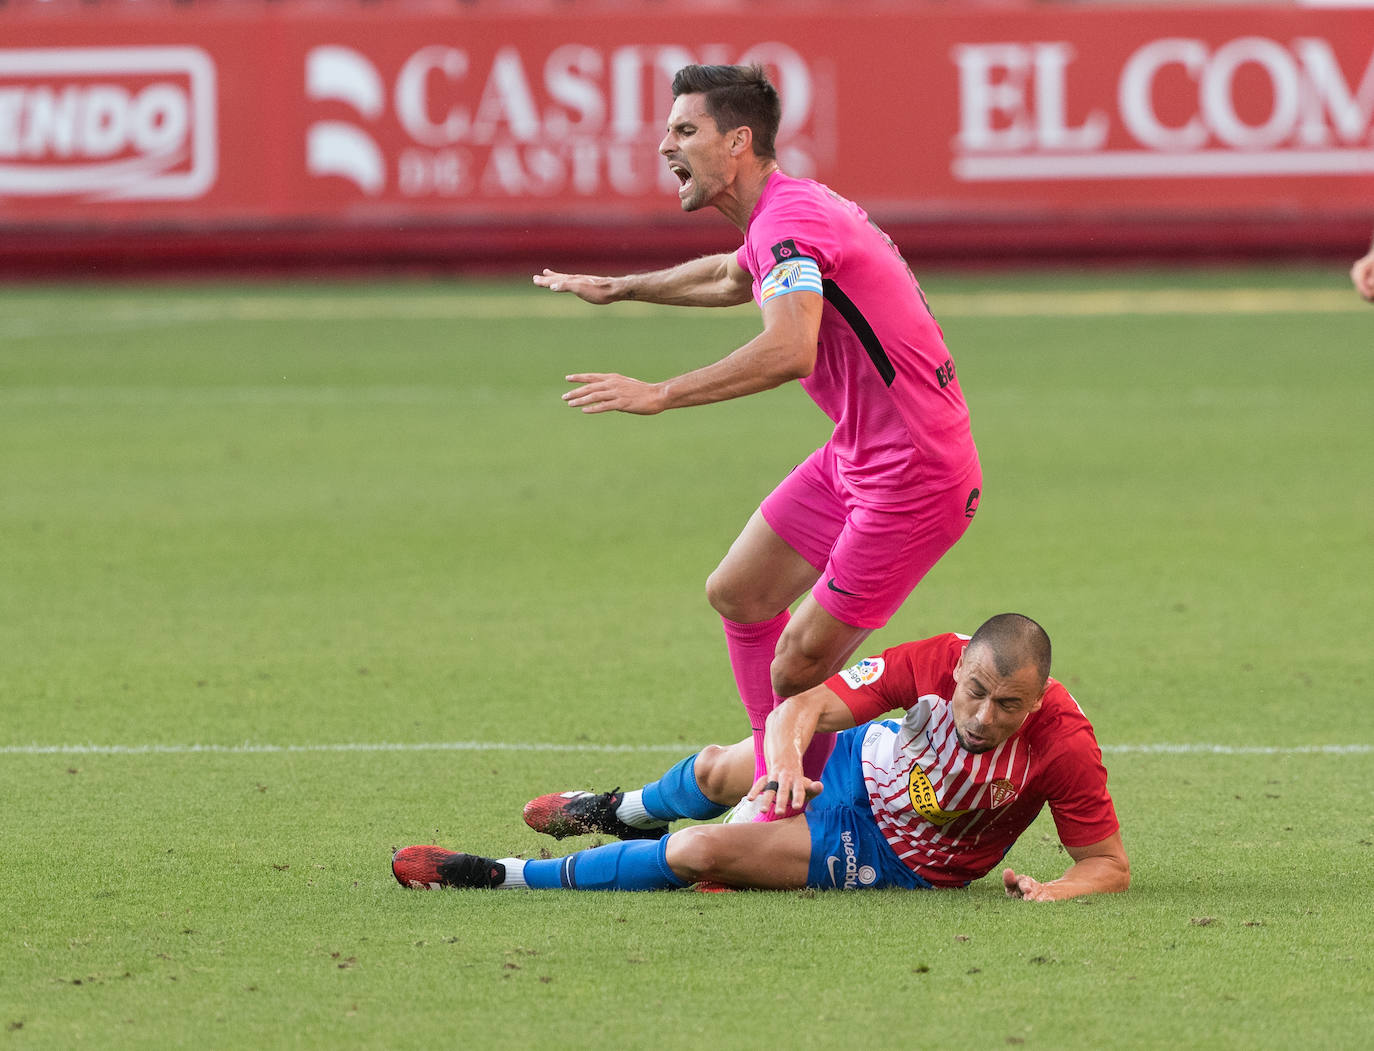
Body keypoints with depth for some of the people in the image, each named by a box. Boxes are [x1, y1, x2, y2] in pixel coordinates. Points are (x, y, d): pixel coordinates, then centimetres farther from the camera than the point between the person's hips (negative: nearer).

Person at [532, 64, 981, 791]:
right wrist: (620, 289, 48)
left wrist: (659, 395, -37)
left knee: (797, 675, -10)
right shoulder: (775, 219, 12)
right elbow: (733, 277, 38)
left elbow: (789, 350, -39)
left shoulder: (788, 220, -21)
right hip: (854, 457, 11)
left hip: (913, 479, -11)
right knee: (736, 595, 19)